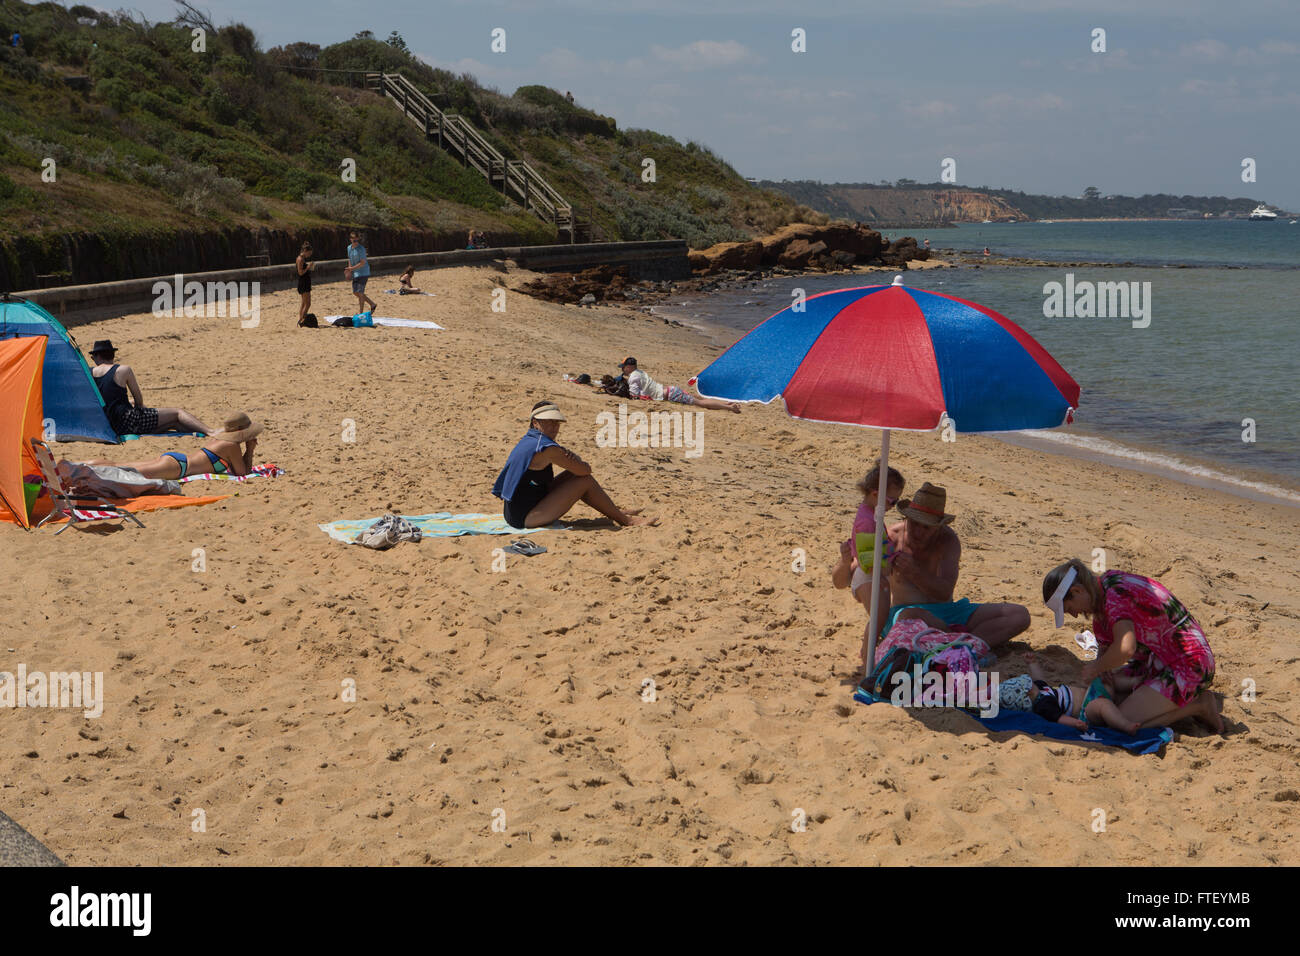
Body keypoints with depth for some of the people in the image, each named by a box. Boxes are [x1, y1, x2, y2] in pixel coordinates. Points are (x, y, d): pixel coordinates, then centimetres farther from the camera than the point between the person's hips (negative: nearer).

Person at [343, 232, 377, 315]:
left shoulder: (361, 249, -16)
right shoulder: (349, 248, 8)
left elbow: (362, 263, -19)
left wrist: (352, 268, -20)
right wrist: (349, 269, 7)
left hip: (363, 273, -8)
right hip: (355, 273, 8)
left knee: (360, 293, -8)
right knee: (355, 292, 10)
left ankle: (361, 312, 0)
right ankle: (372, 304, 23)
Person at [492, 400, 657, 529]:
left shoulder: (529, 440, 11)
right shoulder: (547, 448, -20)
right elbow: (585, 470, -12)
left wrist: (571, 458, -9)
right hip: (525, 518, -10)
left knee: (573, 474, 15)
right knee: (585, 480, -6)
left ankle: (616, 512, 27)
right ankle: (624, 519, 9)